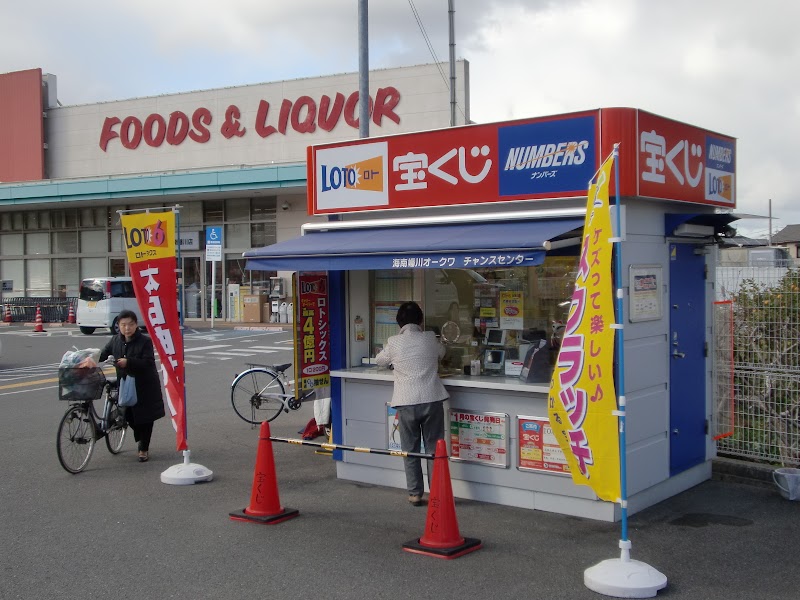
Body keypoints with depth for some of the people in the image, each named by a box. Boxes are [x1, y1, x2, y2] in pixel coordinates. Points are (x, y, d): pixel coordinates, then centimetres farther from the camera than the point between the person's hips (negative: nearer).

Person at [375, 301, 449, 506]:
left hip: (406, 403, -1)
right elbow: (442, 353, 25)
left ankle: (415, 493, 14)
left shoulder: (394, 343, -1)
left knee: (410, 450, 10)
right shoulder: (430, 338, 3)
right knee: (434, 448, 8)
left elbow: (379, 360, 18)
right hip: (432, 401, 1)